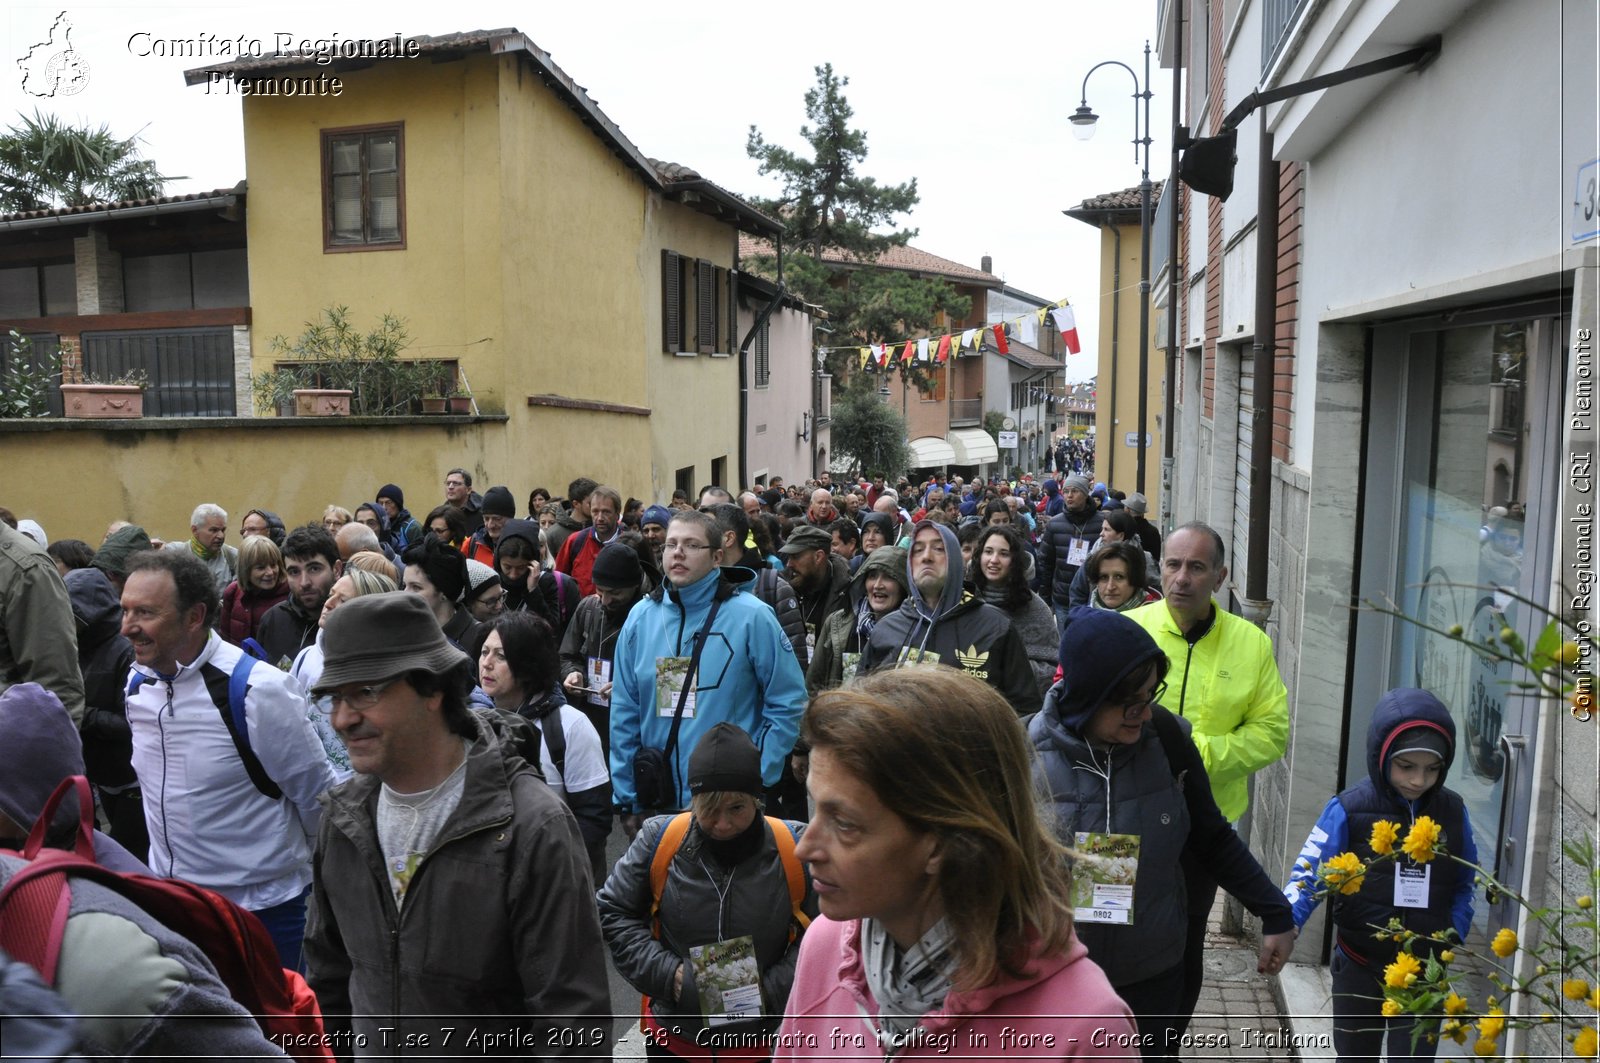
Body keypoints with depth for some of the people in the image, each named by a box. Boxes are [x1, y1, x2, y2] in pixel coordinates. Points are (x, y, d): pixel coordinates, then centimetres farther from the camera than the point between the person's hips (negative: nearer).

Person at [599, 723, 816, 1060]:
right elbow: (613, 912, -3)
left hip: (760, 1041, -1)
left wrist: (772, 992, -15)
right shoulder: (658, 840, -13)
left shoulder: (795, 849, -16)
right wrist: (667, 973, -12)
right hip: (672, 1036, 1)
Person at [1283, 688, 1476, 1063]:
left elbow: (1464, 884, 8)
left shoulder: (1452, 811, -3)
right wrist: (1289, 921, -31)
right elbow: (1310, 870, -14)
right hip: (1359, 966, -1)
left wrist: (1452, 937, -5)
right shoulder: (1349, 809, -13)